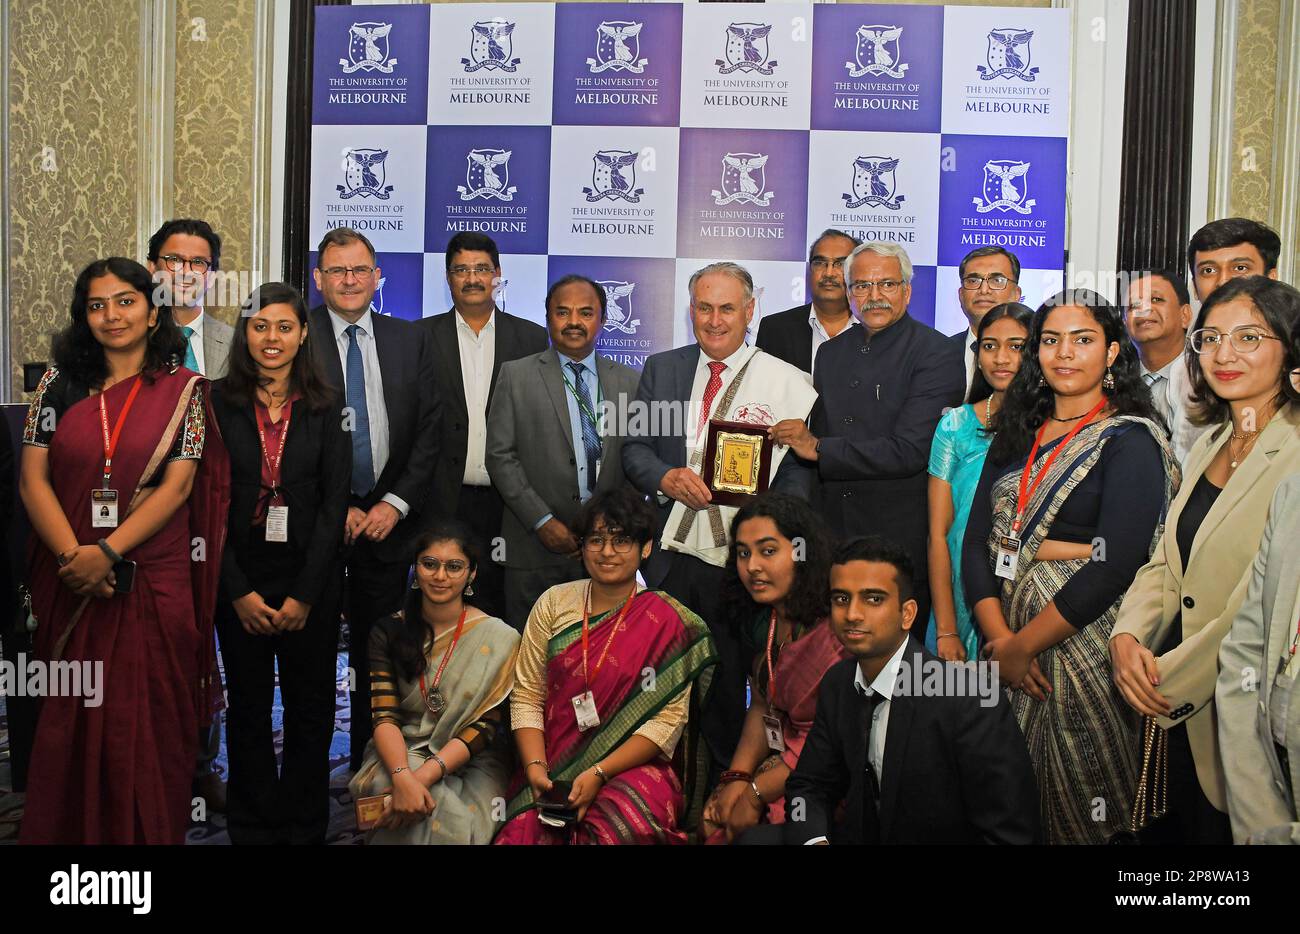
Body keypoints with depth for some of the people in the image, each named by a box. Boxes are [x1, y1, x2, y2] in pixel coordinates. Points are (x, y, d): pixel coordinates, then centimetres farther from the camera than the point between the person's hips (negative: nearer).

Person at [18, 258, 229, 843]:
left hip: (154, 585, -2)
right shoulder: (61, 381, 5)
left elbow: (177, 487, -7)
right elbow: (33, 480, 0)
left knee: (147, 723, 4)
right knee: (68, 723, 10)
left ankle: (149, 833, 20)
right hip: (71, 585, 2)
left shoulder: (183, 389, 0)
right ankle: (66, 831, 26)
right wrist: (74, 557, -12)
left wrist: (107, 553, -16)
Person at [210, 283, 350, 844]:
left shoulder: (325, 408, 1)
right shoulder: (219, 403, 0)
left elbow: (334, 504, -3)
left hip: (310, 577, 0)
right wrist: (239, 591, -9)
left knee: (310, 707, 7)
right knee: (248, 706, 11)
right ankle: (252, 825, 24)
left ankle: (304, 825, 21)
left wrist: (304, 595, -10)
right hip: (240, 578, 0)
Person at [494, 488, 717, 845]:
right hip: (553, 771, 2)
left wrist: (599, 774, -15)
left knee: (623, 823, -34)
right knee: (525, 830, -27)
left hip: (631, 770, -2)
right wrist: (536, 767, -8)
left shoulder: (668, 621, -1)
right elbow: (526, 695, 6)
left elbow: (668, 718, -6)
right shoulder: (554, 603, 8)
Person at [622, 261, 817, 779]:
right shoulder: (661, 369, 11)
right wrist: (665, 478, -10)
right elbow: (634, 447, 11)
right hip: (667, 558, 3)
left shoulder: (788, 383, -1)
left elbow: (799, 467, -3)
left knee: (727, 689, 6)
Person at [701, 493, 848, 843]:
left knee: (747, 829, -20)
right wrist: (737, 776, -5)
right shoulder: (765, 618, 6)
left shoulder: (837, 627, -21)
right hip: (784, 759, 7)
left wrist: (756, 794, -14)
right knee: (715, 816, -6)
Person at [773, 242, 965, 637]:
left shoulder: (935, 353, -8)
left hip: (901, 540, -5)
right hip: (834, 533, 5)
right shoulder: (832, 352, 14)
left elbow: (910, 451, -17)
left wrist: (819, 449, -11)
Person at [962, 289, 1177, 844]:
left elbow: (1114, 567, -18)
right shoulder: (1017, 439, 11)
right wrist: (1000, 637, -11)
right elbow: (977, 542, 4)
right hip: (1008, 650, 5)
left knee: (1079, 809, 4)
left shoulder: (1130, 441, -7)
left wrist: (1024, 646, -15)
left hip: (1085, 647, -5)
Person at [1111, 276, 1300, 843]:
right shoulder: (1208, 447, 11)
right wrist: (1127, 637, -6)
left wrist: (1171, 678, -16)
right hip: (1181, 707, 7)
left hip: (1248, 710, -7)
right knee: (1181, 830, 16)